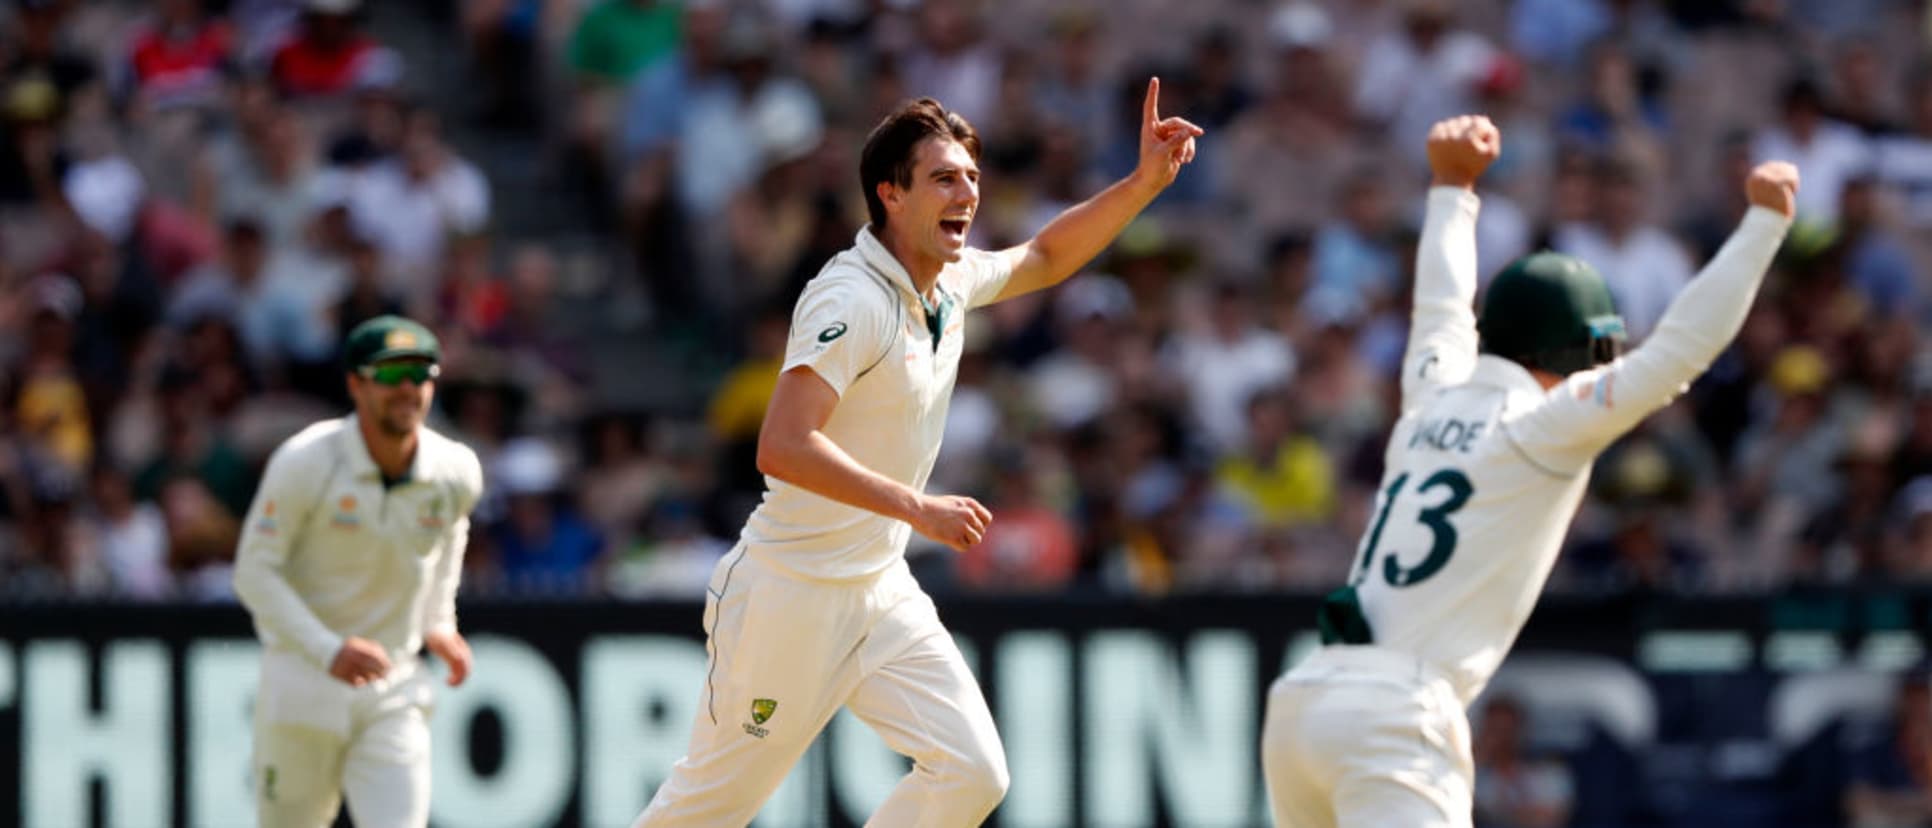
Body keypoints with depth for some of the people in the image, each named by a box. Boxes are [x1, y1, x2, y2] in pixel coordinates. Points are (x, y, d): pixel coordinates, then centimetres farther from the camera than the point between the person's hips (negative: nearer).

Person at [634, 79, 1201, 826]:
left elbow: (1045, 257, 26)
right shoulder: (852, 300, -21)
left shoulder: (953, 284, 6)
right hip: (791, 595, -8)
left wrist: (1145, 182, 14)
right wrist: (919, 509, -34)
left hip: (883, 594, 8)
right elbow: (783, 448, -31)